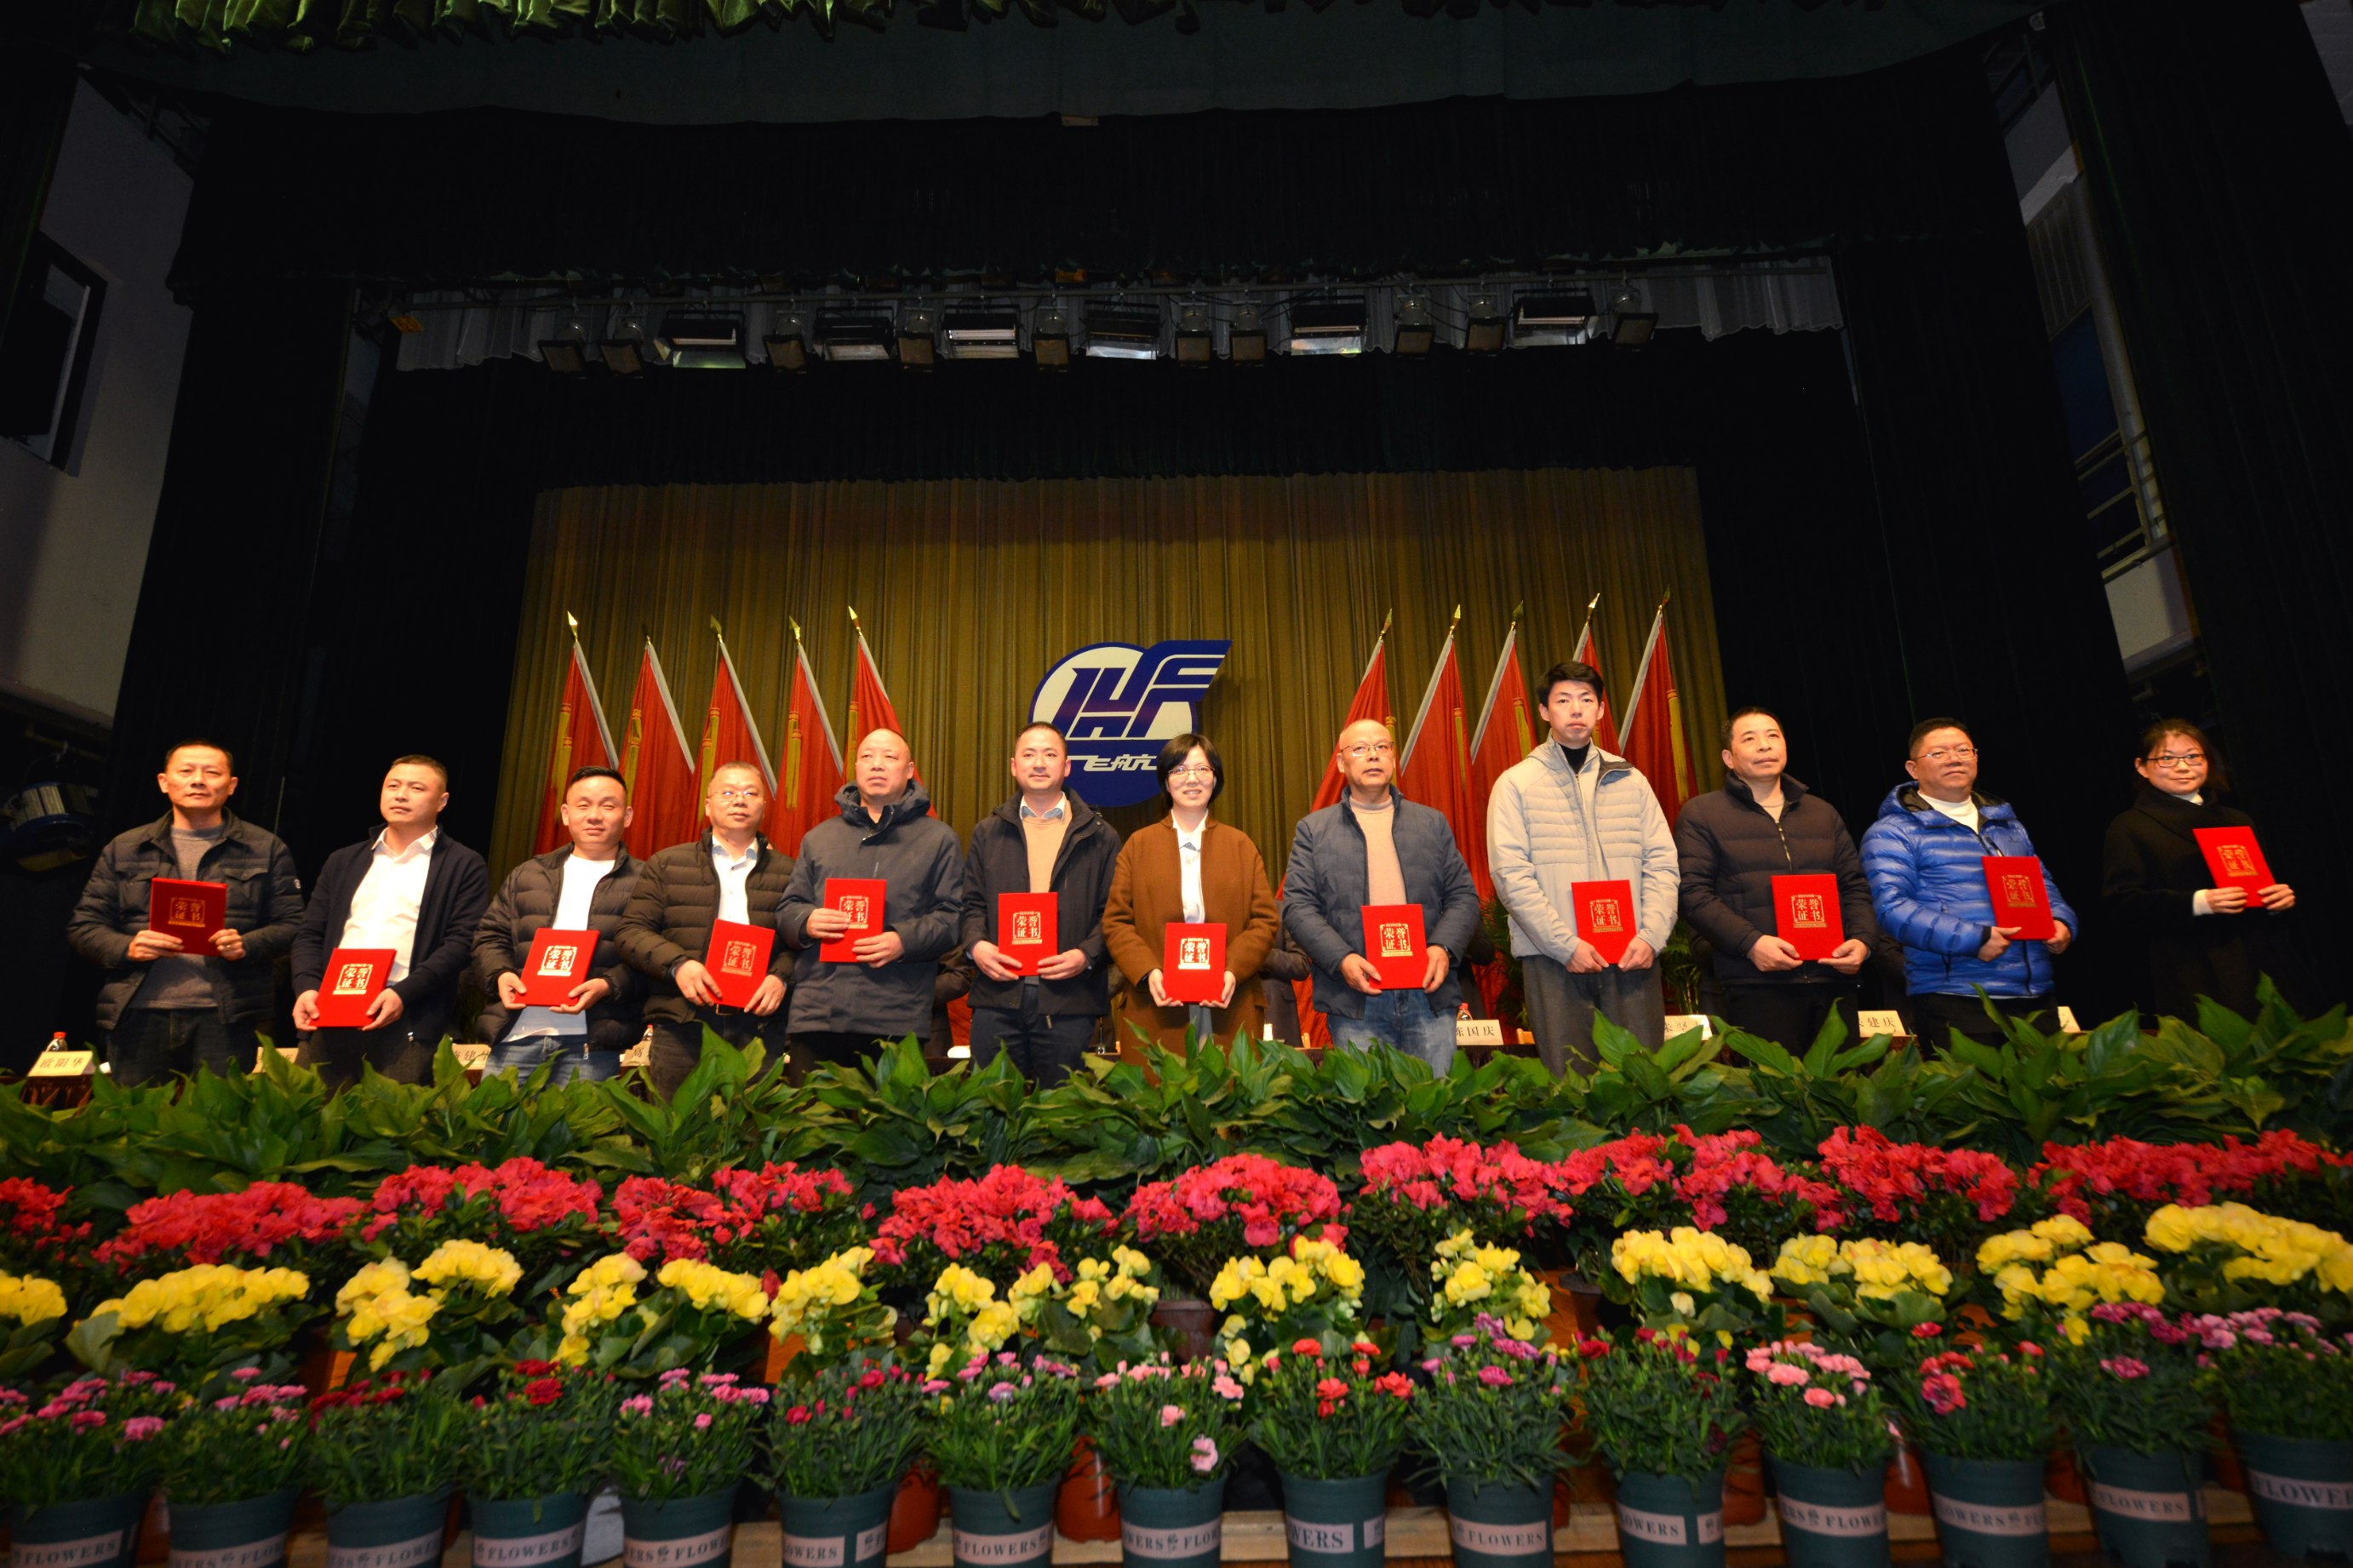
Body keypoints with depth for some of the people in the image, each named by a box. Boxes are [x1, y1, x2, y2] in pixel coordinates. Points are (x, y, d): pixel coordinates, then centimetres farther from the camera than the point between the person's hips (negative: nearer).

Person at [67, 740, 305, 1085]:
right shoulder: (123, 850, 15)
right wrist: (127, 948, -6)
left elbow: (291, 925, 5)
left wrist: (247, 945, -14)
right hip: (139, 1015, 2)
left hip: (225, 1016, -2)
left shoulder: (265, 849, 9)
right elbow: (84, 926, 14)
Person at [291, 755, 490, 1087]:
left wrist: (402, 994, -16)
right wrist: (307, 987, -2)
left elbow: (462, 942, -6)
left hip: (407, 1026, -4)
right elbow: (310, 934, 16)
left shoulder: (464, 867, 3)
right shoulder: (343, 861, 19)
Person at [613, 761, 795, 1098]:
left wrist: (781, 976, -11)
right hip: (682, 1023, 0)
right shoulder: (666, 864, 13)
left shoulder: (787, 872, 12)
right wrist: (677, 963, -9)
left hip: (758, 1025, 0)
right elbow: (630, 931, 6)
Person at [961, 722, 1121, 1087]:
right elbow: (971, 903, 11)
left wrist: (1087, 955, -13)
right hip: (998, 993, 2)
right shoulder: (988, 832, 15)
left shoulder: (1099, 837, 8)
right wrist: (975, 944, -7)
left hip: (1068, 1000, -1)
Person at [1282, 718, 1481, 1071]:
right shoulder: (1313, 829, 9)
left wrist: (1444, 948, -8)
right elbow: (1297, 906, 1)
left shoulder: (1433, 823, 16)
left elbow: (1463, 895, 11)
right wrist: (1341, 959, -13)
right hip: (1356, 999, -2)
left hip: (1430, 993, 2)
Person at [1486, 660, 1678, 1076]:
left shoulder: (1629, 779, 13)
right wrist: (1567, 945, -12)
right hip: (1555, 961, -2)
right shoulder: (1516, 783, 2)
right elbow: (1511, 876, -6)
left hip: (1633, 957, 3)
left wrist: (1651, 936, -5)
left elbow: (1661, 862, 9)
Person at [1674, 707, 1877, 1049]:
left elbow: (1854, 886, 21)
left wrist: (1862, 938, 1)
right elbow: (1693, 893, -5)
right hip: (1757, 984, -5)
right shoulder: (1701, 813, 5)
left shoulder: (1823, 813, 21)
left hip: (1834, 983, 5)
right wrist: (1750, 942, -17)